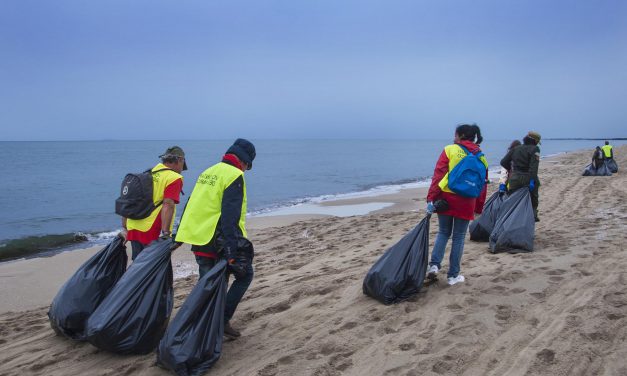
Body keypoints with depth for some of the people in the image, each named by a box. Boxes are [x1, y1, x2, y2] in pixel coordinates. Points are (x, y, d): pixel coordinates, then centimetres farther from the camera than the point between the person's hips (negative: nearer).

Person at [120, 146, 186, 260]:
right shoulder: (174, 178, -5)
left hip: (133, 229, 6)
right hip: (151, 231, -6)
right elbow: (168, 205, -18)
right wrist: (166, 233, -23)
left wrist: (124, 228, 21)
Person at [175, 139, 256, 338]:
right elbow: (230, 217, -20)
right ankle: (222, 320, 0)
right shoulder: (234, 176, -10)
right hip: (219, 241, -8)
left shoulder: (208, 172, 16)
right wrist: (232, 253, -23)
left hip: (198, 238, 8)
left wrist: (178, 237, 24)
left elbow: (191, 206, 19)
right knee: (245, 274, 8)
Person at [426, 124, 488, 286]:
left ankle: (434, 264, 3)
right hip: (466, 202, 1)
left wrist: (431, 198, -10)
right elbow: (482, 184, 10)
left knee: (443, 232, 16)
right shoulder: (481, 156, 8)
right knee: (459, 237, 9)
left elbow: (438, 175, -9)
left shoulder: (450, 150, -3)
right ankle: (453, 275, 14)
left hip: (446, 198, -1)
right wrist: (479, 208, 16)